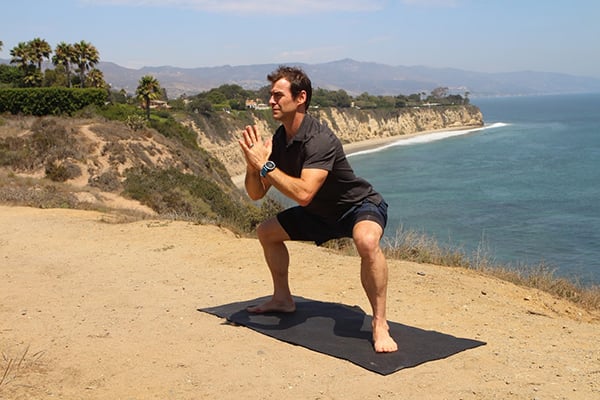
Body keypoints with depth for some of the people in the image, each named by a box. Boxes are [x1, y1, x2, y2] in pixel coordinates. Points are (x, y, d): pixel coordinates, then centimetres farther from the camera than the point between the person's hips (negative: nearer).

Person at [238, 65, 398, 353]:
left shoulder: (319, 140, -31)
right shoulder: (279, 140, -5)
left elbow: (303, 194, -42)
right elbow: (256, 194, -3)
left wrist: (264, 165, -35)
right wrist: (252, 164, -22)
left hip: (361, 207, -9)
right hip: (322, 213, 9)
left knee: (366, 241, -42)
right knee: (266, 231, 13)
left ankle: (380, 324, -28)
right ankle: (283, 299, 30)